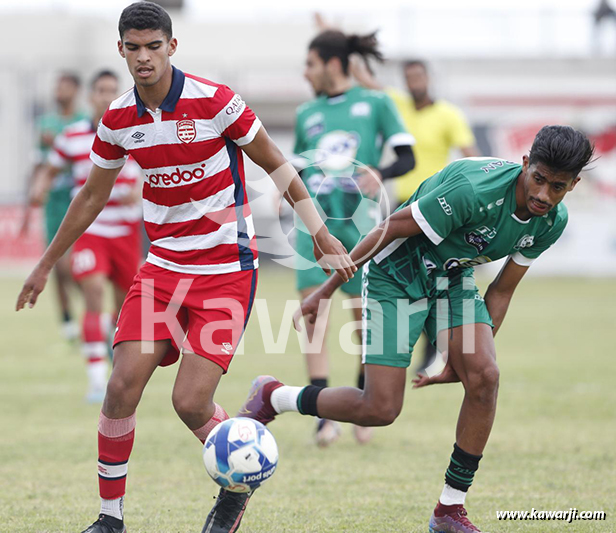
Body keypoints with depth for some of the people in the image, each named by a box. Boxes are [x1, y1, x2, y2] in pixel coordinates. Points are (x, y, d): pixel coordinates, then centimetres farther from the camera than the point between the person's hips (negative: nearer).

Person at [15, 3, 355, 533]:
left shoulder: (214, 101, -14)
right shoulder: (118, 119, 0)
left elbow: (276, 164, -2)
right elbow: (92, 198, 16)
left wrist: (321, 235, -2)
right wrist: (45, 266, 21)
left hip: (227, 267, -4)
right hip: (163, 265, 4)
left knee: (190, 402, -12)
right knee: (122, 385, -9)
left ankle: (237, 487, 17)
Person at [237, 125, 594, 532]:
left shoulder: (551, 223, -10)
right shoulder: (475, 189, -32)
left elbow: (502, 291, 4)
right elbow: (391, 228, -22)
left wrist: (472, 355, 3)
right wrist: (327, 290, -17)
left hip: (453, 281, 6)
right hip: (397, 278, -6)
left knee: (485, 377, -17)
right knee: (381, 409, -11)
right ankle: (273, 397, 14)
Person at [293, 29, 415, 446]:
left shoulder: (375, 103, 2)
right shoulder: (307, 113, 14)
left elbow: (408, 158, 0)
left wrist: (379, 173, -20)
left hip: (359, 223, -3)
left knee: (367, 318, 1)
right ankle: (325, 416, -9)